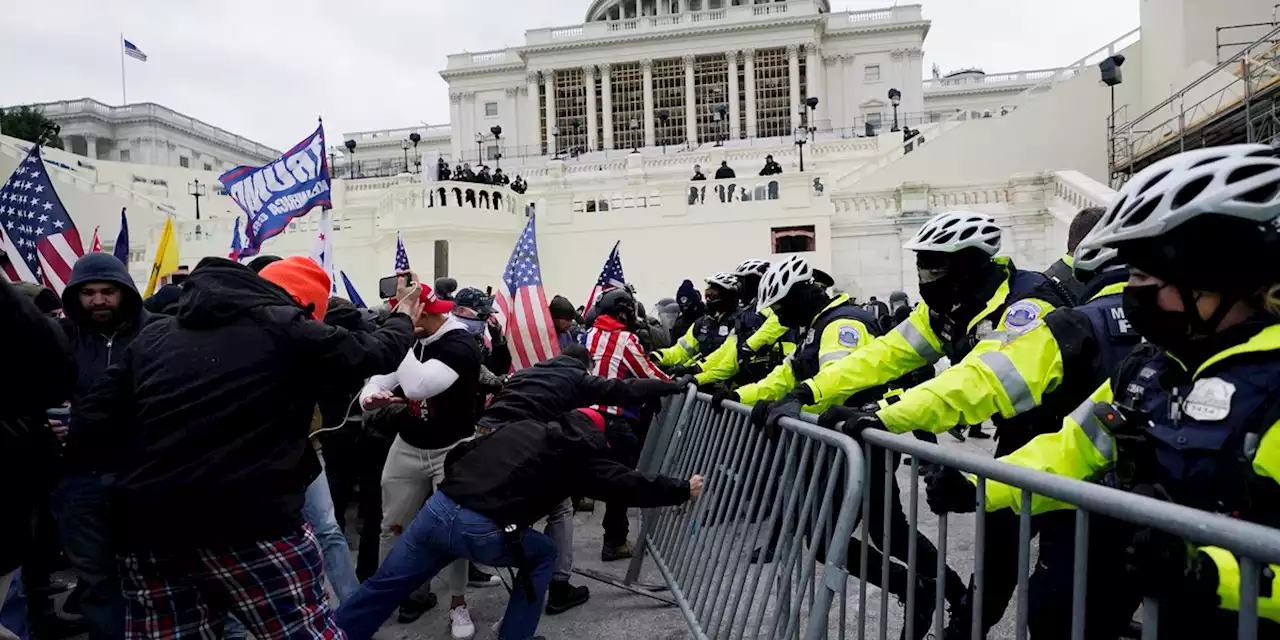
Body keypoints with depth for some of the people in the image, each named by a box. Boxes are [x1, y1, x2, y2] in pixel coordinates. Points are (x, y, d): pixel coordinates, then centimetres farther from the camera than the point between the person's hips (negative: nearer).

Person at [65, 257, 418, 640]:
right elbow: (373, 352, 12)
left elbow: (87, 434, 10)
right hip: (249, 524, -6)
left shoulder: (153, 336, 14)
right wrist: (404, 317, 31)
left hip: (147, 531, 6)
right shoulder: (286, 327, -1)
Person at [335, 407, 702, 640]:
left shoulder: (523, 426, 24)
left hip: (439, 507, 5)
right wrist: (683, 490, 20)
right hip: (483, 532, -5)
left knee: (385, 585, 21)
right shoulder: (582, 451, 9)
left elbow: (459, 454, 25)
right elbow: (627, 486, 10)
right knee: (543, 556, 22)